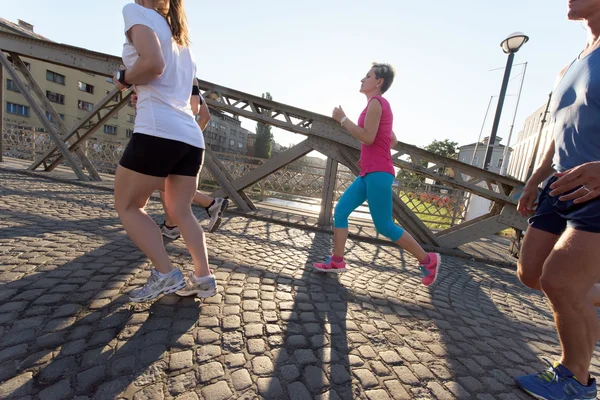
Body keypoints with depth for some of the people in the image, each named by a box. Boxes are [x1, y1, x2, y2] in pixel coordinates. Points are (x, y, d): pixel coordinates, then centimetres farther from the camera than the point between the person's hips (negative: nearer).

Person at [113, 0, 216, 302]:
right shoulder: (182, 41, 29)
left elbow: (153, 64, -12)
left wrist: (123, 79, 4)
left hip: (158, 130, -7)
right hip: (192, 137, 7)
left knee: (127, 206, 9)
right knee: (180, 212, 13)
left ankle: (165, 274, 2)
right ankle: (203, 277, 10)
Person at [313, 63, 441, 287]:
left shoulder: (376, 102, -6)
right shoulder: (381, 104, 22)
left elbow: (368, 138, -18)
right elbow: (393, 141, 25)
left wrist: (342, 119, -9)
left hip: (378, 173, -10)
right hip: (370, 173, 10)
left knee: (384, 226, -5)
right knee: (340, 211, 4)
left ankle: (427, 260, 13)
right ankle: (337, 261, 9)